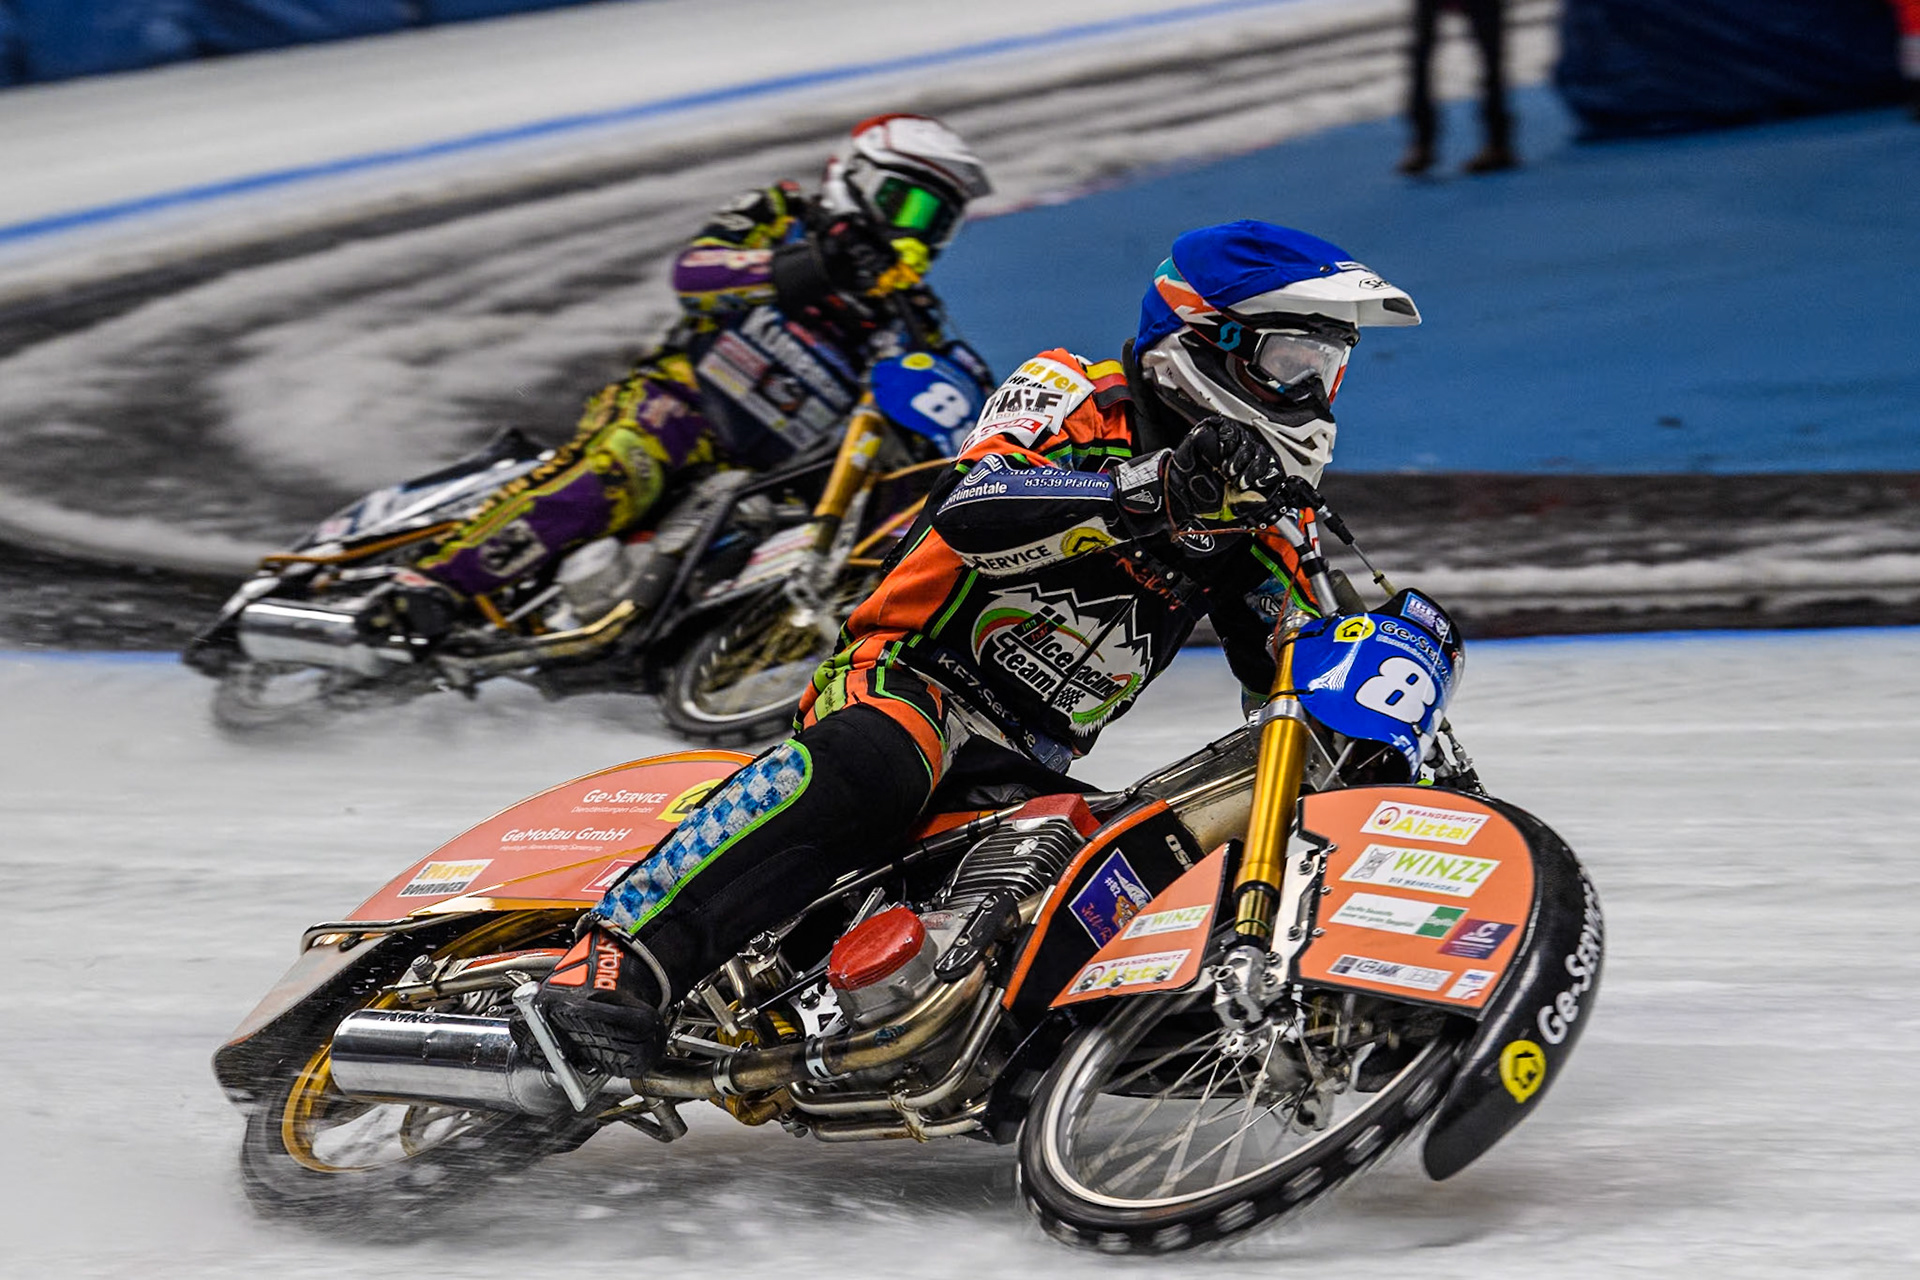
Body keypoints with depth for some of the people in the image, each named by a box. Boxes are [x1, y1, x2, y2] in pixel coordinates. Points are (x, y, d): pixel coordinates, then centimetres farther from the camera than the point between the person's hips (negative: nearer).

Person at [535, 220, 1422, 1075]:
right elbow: (972, 515, -25)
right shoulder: (1075, 399, -5)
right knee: (869, 766, -40)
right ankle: (620, 954, -45)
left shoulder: (1260, 519, 14)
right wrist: (1151, 493, -38)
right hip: (912, 678, -7)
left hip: (1031, 773, 7)